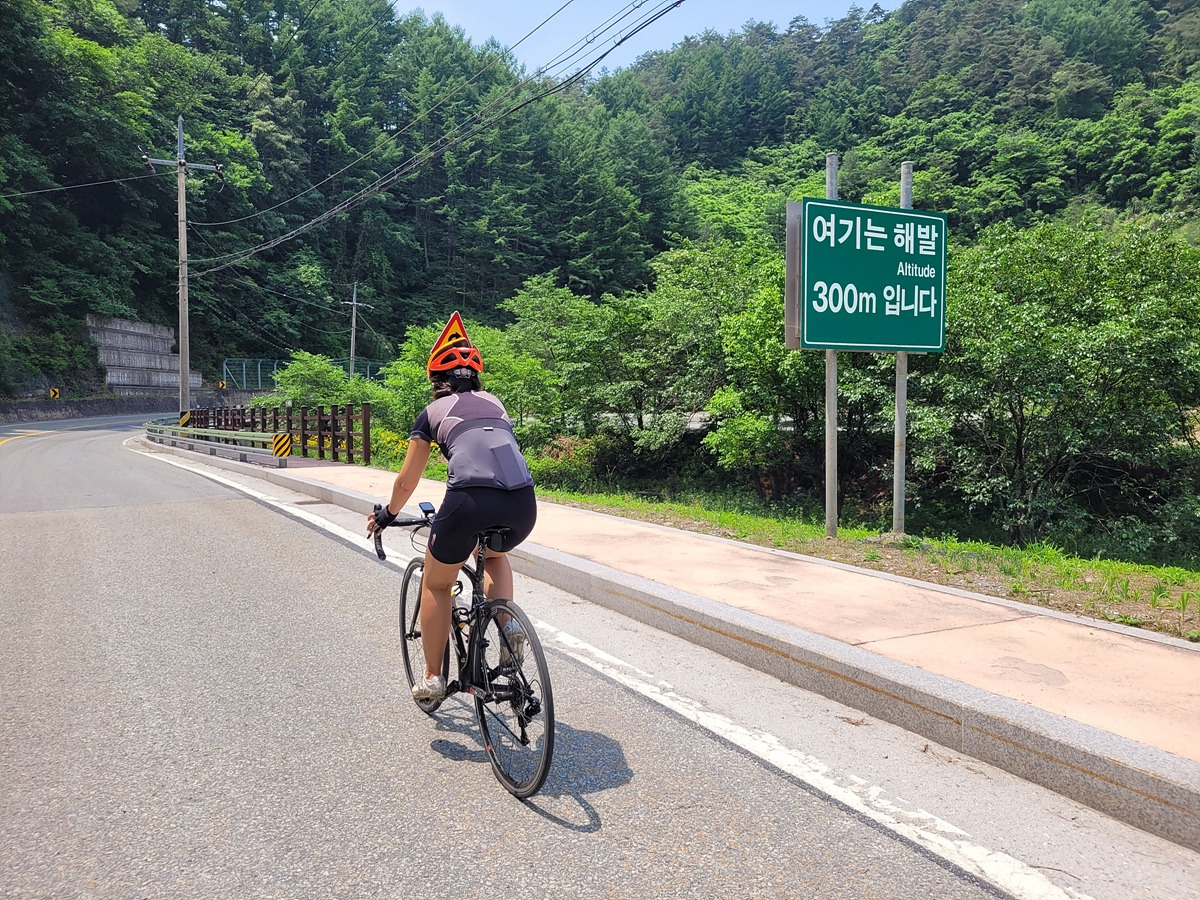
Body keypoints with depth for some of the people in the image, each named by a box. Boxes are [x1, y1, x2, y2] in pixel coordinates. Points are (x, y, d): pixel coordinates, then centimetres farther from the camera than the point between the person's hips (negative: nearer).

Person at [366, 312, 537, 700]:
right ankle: (508, 624, 16)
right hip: (523, 503, 4)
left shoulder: (432, 413, 18)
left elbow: (406, 482, 23)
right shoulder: (495, 404, 28)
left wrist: (386, 515, 42)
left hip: (471, 500, -3)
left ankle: (432, 679, 27)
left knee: (436, 584, 22)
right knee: (493, 553, 37)